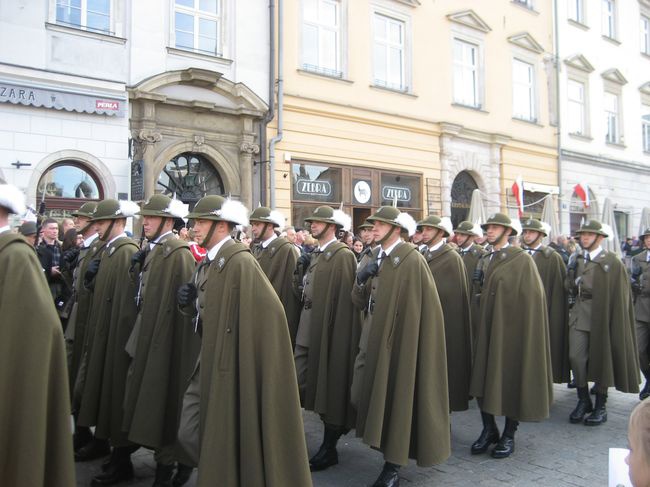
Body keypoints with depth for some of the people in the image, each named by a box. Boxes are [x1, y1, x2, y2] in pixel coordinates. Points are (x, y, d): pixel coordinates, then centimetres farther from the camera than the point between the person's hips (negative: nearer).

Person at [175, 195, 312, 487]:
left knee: (226, 442, 5)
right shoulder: (208, 261, 9)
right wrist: (190, 298, 0)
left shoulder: (240, 261, -20)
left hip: (231, 367, -8)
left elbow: (271, 310, -25)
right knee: (189, 434, 13)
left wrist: (251, 351, -18)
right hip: (210, 364, 9)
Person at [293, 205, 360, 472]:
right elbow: (302, 291, 12)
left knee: (330, 384, 3)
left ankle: (329, 448, 18)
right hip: (307, 330, 9)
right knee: (300, 382, 11)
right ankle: (336, 424, 33)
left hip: (330, 330, -8)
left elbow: (345, 299, -18)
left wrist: (334, 333, -20)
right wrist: (300, 270, -3)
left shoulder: (343, 255, -12)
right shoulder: (313, 255, 14)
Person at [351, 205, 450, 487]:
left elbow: (426, 309, -16)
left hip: (400, 341, -7)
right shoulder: (377, 258, 9)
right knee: (374, 395, 13)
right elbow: (361, 303, 9)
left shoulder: (412, 261, -14)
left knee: (396, 397, 3)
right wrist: (360, 280, -9)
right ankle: (391, 451, 35)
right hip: (375, 339, 7)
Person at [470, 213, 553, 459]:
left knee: (511, 381, 5)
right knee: (483, 380, 6)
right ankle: (489, 430, 23)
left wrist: (526, 332, -14)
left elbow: (532, 298, -11)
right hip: (487, 330, 5)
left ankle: (509, 436, 20)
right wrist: (480, 326, 7)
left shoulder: (522, 260, -7)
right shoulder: (484, 261, 11)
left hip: (512, 329, -5)